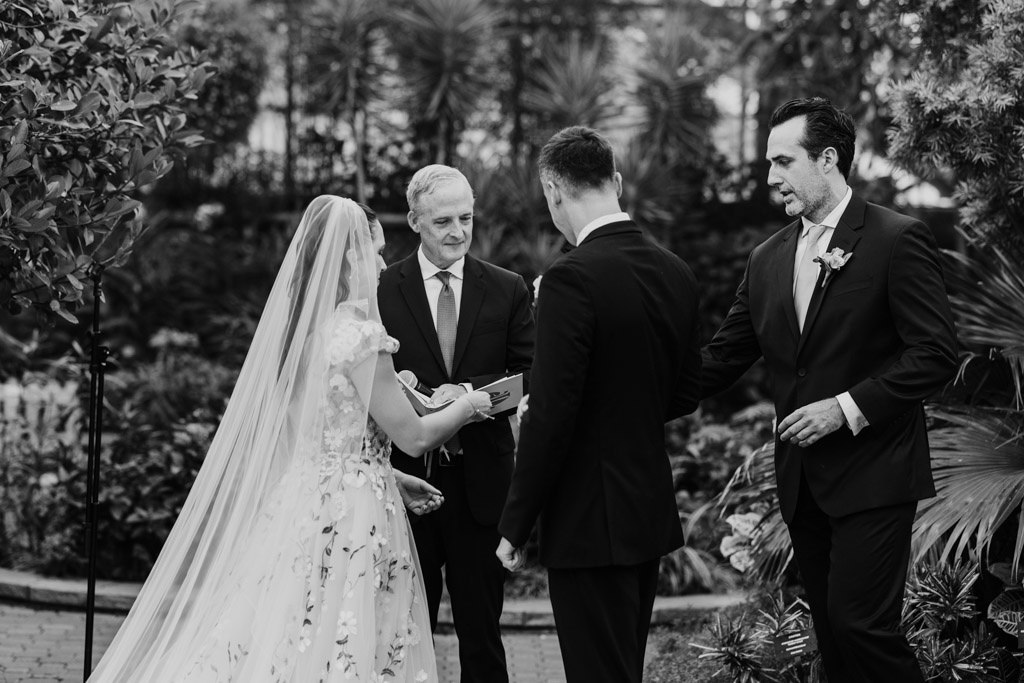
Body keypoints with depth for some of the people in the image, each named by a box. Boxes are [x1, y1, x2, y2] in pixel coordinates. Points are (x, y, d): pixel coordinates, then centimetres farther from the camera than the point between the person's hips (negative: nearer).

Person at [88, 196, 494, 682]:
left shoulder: (296, 330, 9)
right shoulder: (359, 337, -14)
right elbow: (413, 436, -9)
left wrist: (395, 480, 22)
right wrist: (467, 406, 9)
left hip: (299, 506, 7)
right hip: (352, 518, -7)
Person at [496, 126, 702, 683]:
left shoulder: (572, 278, -18)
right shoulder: (675, 272, 5)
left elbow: (551, 417, -20)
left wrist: (514, 527, -11)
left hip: (591, 521, -8)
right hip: (652, 510, 8)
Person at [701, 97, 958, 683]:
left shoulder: (898, 240, -7)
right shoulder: (768, 259, 12)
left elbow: (937, 354, -11)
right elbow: (722, 359, 12)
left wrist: (848, 407, -17)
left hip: (872, 476, -6)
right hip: (803, 480, 6)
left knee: (862, 624, -13)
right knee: (833, 632, 9)